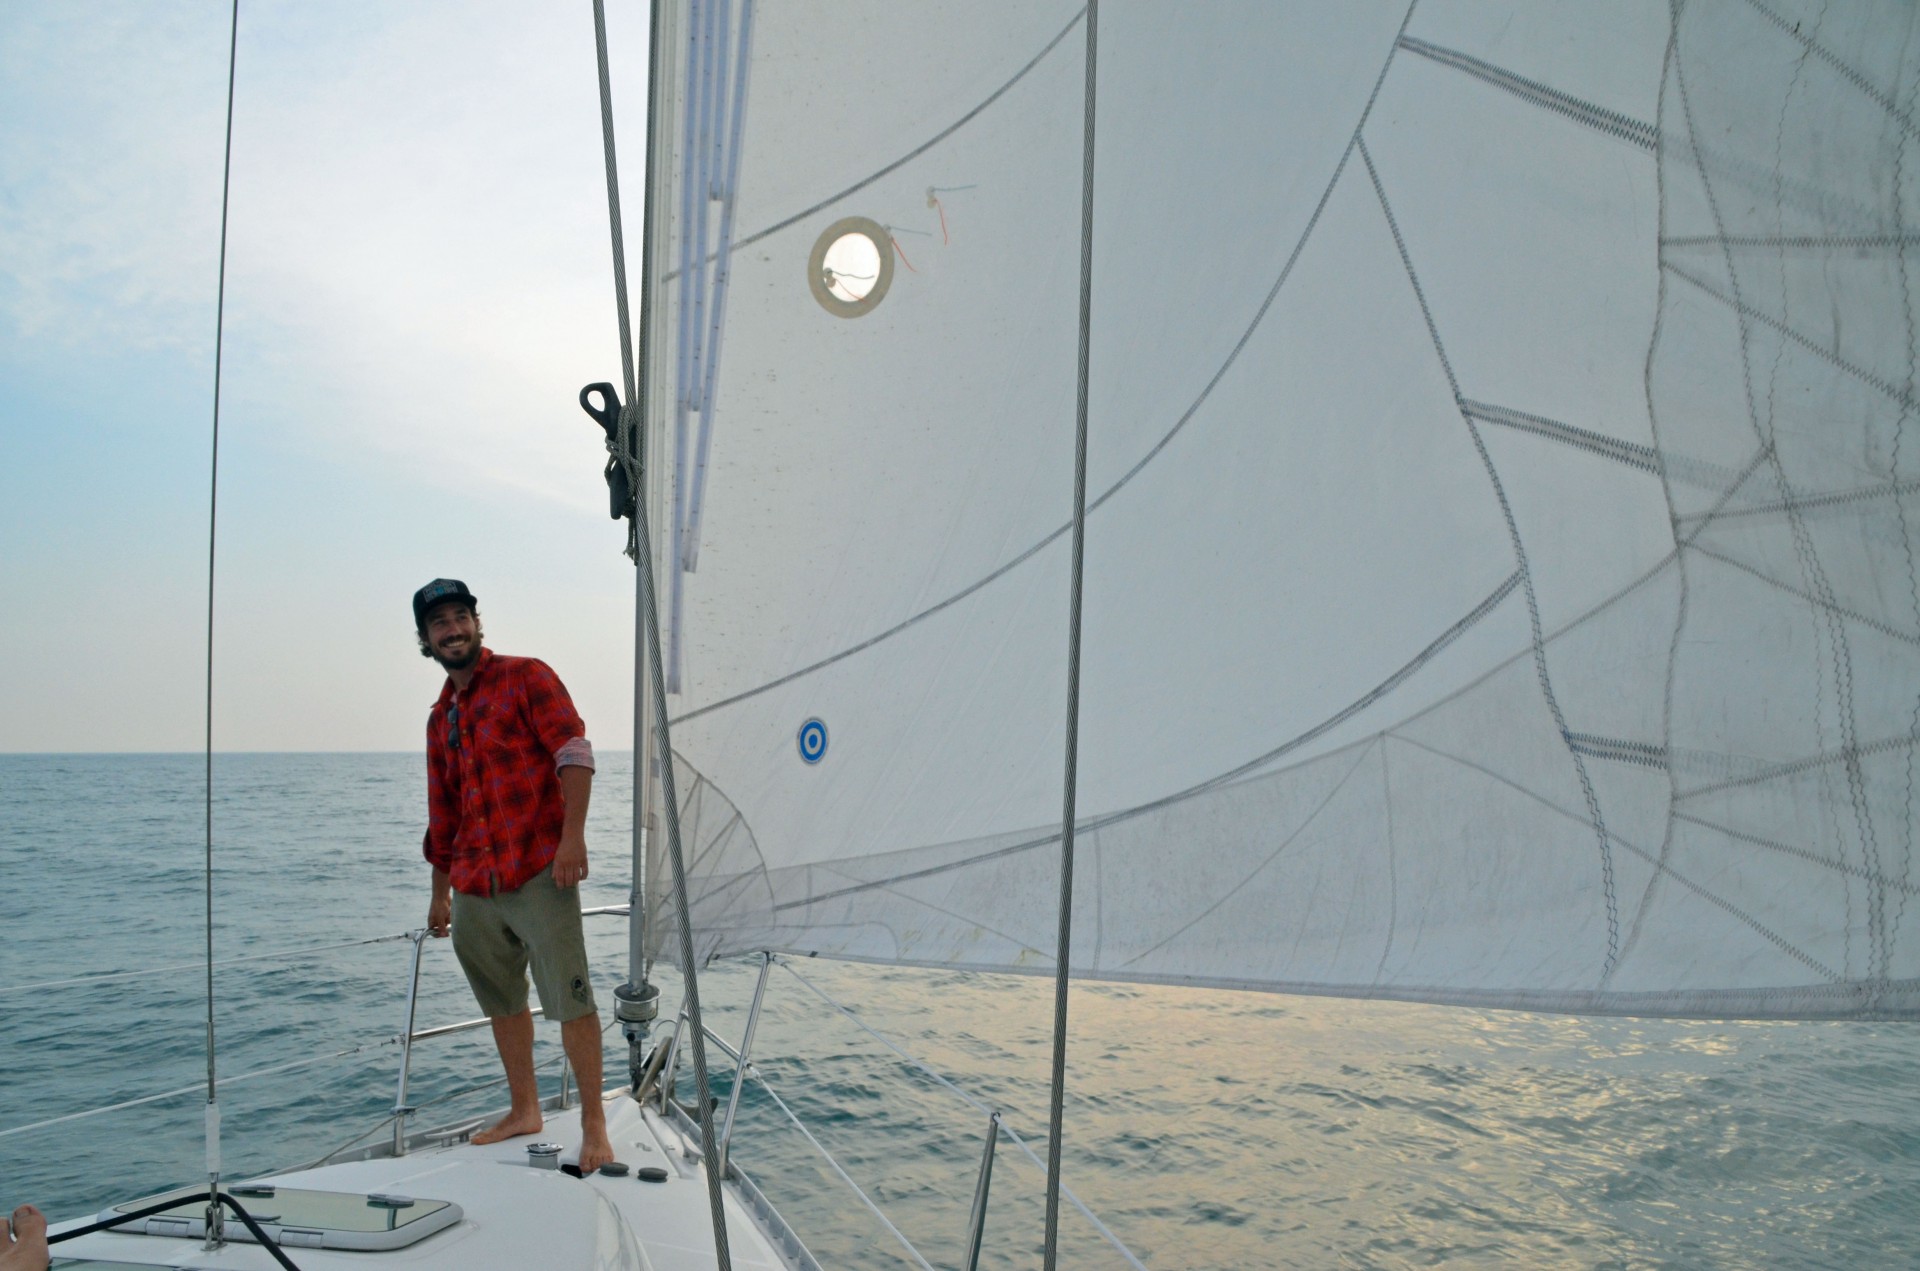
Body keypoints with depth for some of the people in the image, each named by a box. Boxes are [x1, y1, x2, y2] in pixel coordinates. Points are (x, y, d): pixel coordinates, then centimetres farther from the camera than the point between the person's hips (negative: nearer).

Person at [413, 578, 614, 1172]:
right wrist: (440, 893, 25)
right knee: (502, 1001, 15)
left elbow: (574, 752, -11)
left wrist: (572, 834, -22)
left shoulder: (526, 678, 0)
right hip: (473, 887, 7)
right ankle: (524, 1110, 28)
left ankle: (593, 1125, -1)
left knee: (569, 998, -8)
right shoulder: (442, 717, 19)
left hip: (538, 872, -7)